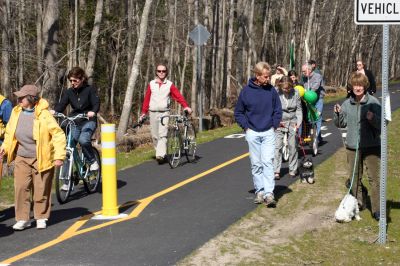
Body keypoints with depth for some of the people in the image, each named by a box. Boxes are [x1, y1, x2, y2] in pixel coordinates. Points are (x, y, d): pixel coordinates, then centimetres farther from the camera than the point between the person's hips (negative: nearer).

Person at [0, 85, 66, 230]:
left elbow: (58, 135, -15)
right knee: (21, 188, -3)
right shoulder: (16, 112, -1)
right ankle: (23, 219, 6)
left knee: (41, 189, 6)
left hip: (42, 159, -4)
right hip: (22, 158, 4)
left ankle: (41, 218, 23)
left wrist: (59, 156, -18)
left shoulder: (44, 115, -17)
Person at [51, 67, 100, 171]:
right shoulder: (69, 92, 6)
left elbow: (96, 103, -14)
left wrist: (92, 112, -37)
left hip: (88, 121, -4)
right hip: (75, 122, 4)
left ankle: (93, 161, -11)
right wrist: (54, 111, -27)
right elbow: (61, 104, -4)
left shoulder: (90, 90, -4)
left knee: (83, 139, -31)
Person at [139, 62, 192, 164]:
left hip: (164, 113, -2)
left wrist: (185, 106, -19)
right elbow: (146, 99, 9)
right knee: (155, 136, 4)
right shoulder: (151, 84, 7)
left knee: (162, 134, -15)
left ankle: (160, 155, -20)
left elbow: (178, 96, -6)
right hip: (153, 113, 2)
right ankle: (160, 153, 17)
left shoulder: (170, 84, 2)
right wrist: (144, 112, 7)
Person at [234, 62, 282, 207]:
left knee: (268, 162, -9)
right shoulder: (246, 91, -4)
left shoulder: (271, 90, -2)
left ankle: (269, 193, -12)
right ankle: (259, 192, 14)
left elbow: (278, 110, 8)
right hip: (252, 133, 0)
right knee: (256, 165, 6)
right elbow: (238, 112, 6)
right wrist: (246, 127, -2)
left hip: (268, 133, 0)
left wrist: (274, 126, 1)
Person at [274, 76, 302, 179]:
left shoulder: (295, 94, -3)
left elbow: (299, 109, 4)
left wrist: (299, 122, -6)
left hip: (292, 123, 2)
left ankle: (292, 170, 18)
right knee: (277, 146, -6)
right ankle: (276, 171, -4)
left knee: (293, 146, 6)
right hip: (279, 123, -2)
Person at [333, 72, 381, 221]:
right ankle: (358, 203, 32)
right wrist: (337, 114, -4)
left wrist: (373, 118, -29)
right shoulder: (347, 104, 5)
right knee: (354, 177, 15)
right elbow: (341, 124, 14)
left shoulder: (373, 102, -9)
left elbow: (381, 124, -10)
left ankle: (377, 209, -3)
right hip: (352, 146, 5)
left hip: (371, 146, -5)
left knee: (374, 178, -7)